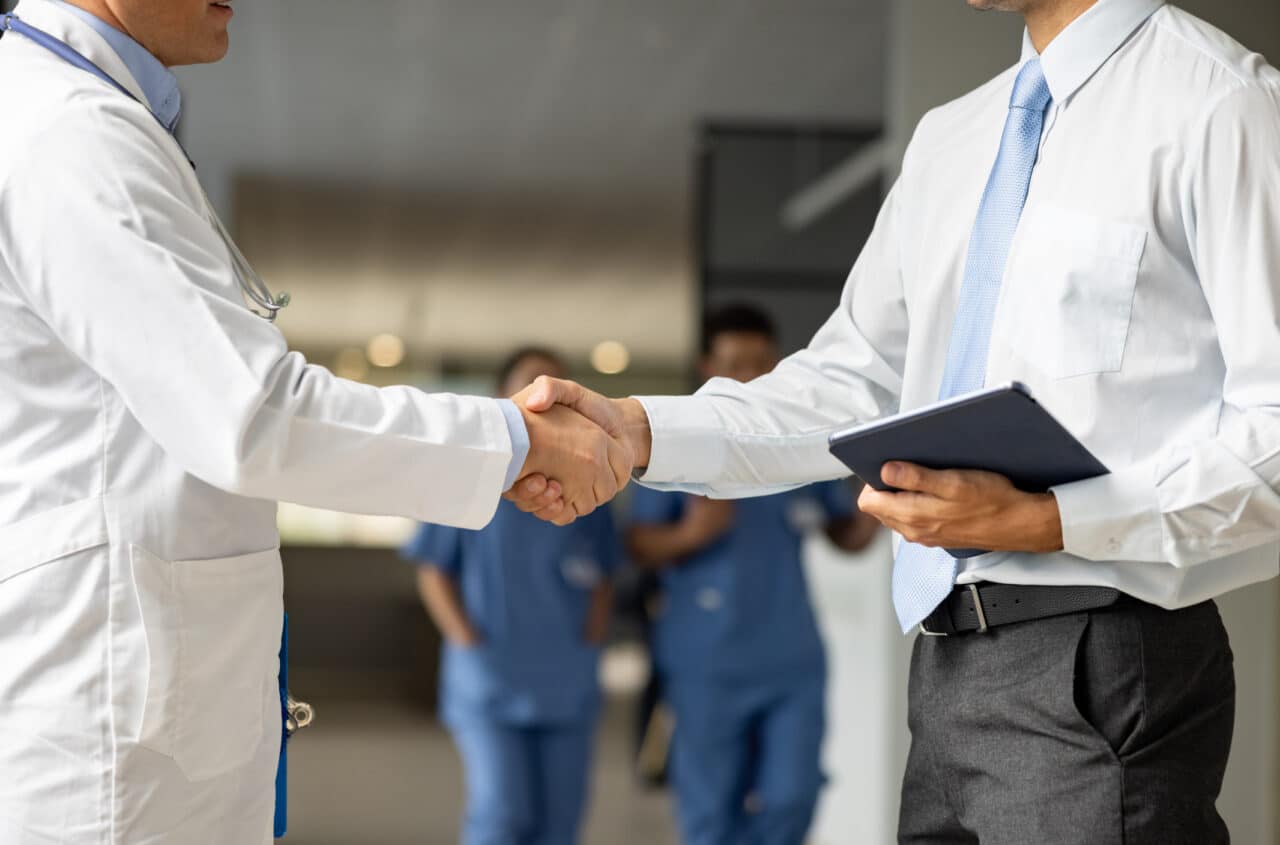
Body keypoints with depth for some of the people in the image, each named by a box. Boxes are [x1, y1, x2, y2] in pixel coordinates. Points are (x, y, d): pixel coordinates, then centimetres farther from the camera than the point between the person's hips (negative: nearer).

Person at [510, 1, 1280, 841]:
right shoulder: (948, 140, 15)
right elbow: (850, 385, 14)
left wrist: (1047, 521, -23)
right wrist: (640, 432, 0)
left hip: (1100, 672, -7)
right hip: (949, 667, 7)